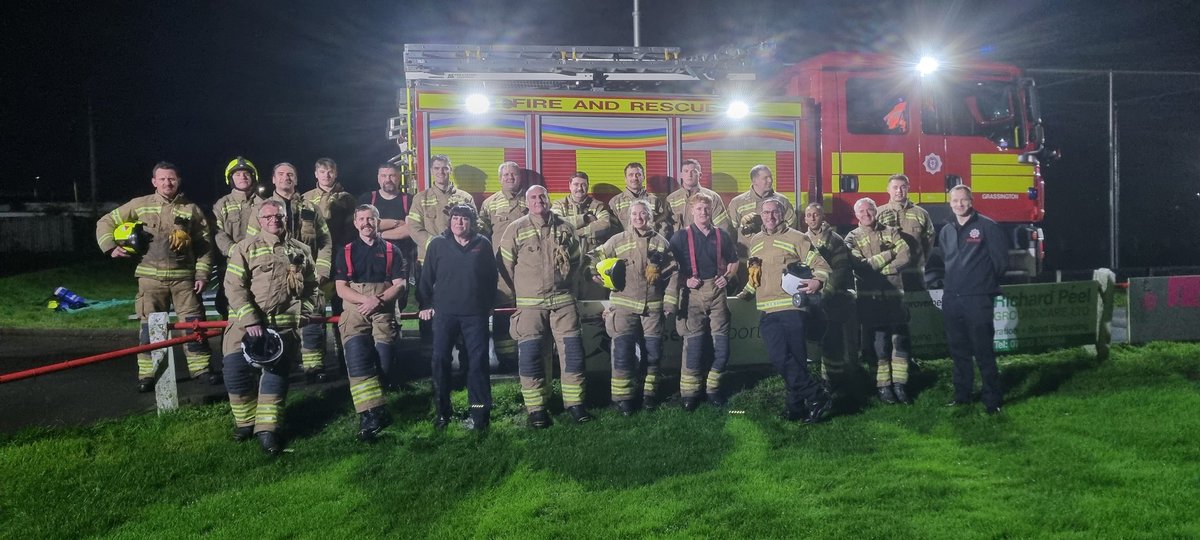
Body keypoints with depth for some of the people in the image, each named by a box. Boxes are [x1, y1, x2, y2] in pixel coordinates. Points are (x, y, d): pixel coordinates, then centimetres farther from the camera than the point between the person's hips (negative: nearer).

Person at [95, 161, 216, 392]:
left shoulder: (191, 210, 6)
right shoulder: (140, 205, 6)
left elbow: (205, 245, 6)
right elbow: (105, 223, 13)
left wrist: (202, 274, -1)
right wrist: (111, 247, -2)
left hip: (184, 277, 0)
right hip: (151, 277, 0)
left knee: (193, 323, 0)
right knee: (149, 326, 2)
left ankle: (201, 367, 11)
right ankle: (147, 373, 10)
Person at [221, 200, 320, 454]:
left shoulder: (301, 251, 14)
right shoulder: (246, 247, 1)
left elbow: (312, 287, 21)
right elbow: (234, 286, -7)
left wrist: (304, 313, 5)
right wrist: (250, 320, -17)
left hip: (285, 324, 2)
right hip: (247, 320, -2)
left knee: (276, 373, -2)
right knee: (235, 368, -12)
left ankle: (267, 429, 7)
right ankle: (246, 421, 9)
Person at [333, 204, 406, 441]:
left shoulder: (391, 250, 13)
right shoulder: (346, 252, 15)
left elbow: (400, 285, 3)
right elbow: (341, 288, 5)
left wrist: (379, 301, -13)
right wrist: (367, 299, -12)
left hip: (384, 312, 0)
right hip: (355, 311, 0)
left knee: (384, 363, -10)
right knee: (357, 359, -19)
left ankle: (370, 413, 8)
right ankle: (371, 413, -23)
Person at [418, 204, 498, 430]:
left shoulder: (483, 244, 5)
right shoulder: (438, 244, 4)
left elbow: (492, 277, 11)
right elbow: (427, 276, 7)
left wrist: (489, 304, 10)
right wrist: (426, 305, 5)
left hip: (475, 313, 0)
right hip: (444, 312, 0)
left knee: (478, 360, 0)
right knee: (440, 359, -1)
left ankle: (480, 411, 8)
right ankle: (442, 411, 10)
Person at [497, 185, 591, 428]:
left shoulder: (564, 228, 5)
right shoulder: (516, 230, -2)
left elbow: (575, 260, 19)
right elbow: (505, 265, 3)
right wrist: (521, 290, 6)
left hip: (563, 301, 2)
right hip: (530, 304, -2)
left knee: (572, 351, 0)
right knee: (530, 355, -3)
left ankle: (574, 402, 12)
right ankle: (536, 408, 7)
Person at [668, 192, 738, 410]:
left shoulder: (721, 235, 8)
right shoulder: (681, 236, -1)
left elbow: (733, 261, 20)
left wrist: (727, 277, 3)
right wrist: (685, 280, -13)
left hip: (716, 292, 3)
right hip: (692, 293, -3)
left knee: (722, 345, 3)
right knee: (693, 343, -2)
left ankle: (713, 387, 20)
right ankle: (689, 391, 9)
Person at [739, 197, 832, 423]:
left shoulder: (796, 237, 1)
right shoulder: (755, 241, 18)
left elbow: (820, 265, -2)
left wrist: (817, 281, -19)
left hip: (791, 308, -4)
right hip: (767, 311, 4)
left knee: (795, 357, -4)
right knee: (780, 358, -6)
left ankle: (797, 403, 11)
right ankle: (816, 397, 6)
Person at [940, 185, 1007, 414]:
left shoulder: (987, 226, -5)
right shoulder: (946, 230, 14)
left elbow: (1001, 259, -3)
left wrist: (986, 281, 4)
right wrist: (954, 281, 14)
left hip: (978, 299, -6)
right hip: (951, 299, 6)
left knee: (983, 351, -5)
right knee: (958, 350, 12)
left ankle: (993, 400, 3)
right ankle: (962, 395, 22)